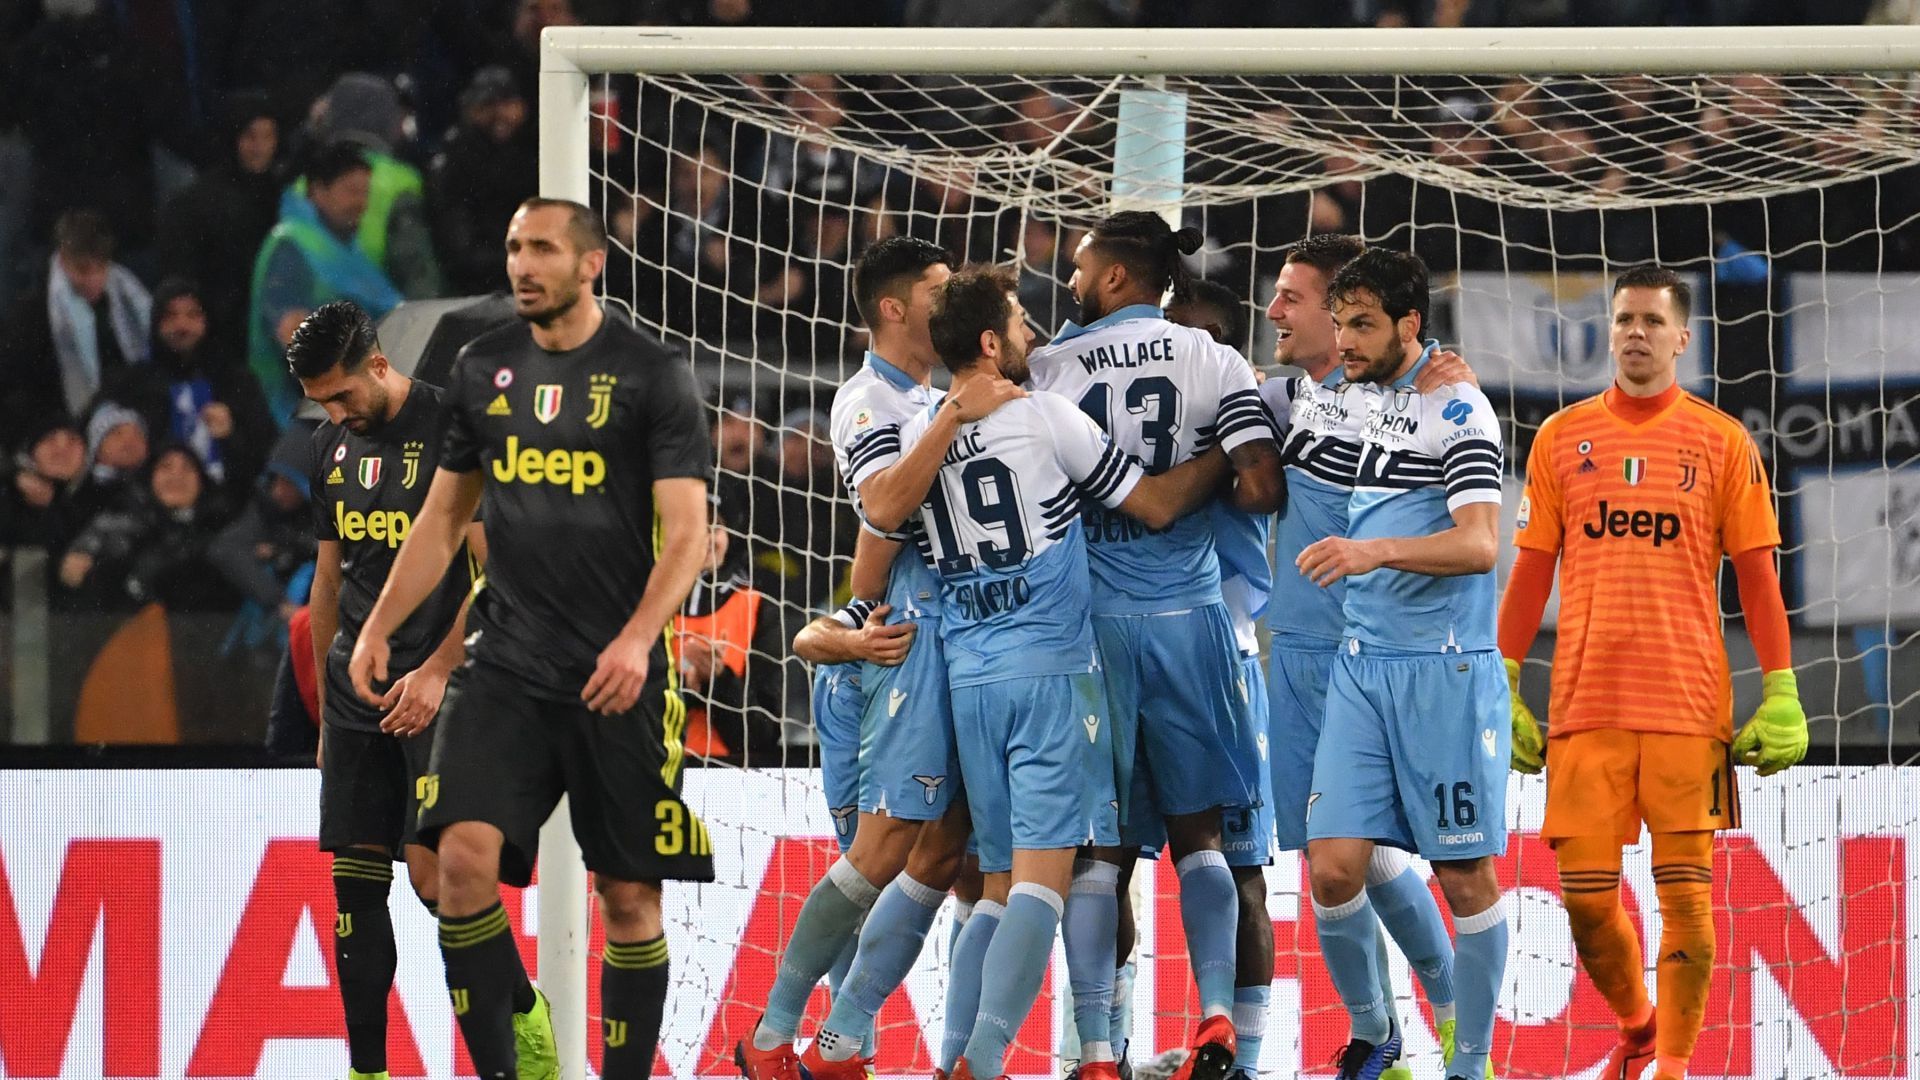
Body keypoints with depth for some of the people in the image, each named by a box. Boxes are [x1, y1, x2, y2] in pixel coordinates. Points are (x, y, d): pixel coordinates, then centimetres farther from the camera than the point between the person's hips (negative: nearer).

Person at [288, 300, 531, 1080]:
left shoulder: (453, 428, -8)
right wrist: (326, 710, 20)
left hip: (436, 691, -7)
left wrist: (436, 672, -18)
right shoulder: (333, 447, 13)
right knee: (355, 879, 2)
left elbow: (496, 571, -11)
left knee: (433, 873, -13)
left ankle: (524, 1017, 8)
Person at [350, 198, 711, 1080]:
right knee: (465, 855, -15)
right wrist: (379, 627, 11)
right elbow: (443, 517, 20)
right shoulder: (484, 369, 10)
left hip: (616, 675, -3)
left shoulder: (651, 375, -3)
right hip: (506, 663, 3)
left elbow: (685, 531, -8)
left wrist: (637, 638, -22)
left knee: (629, 895, 1)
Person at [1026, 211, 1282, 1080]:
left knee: (1099, 844, 4)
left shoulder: (1051, 366, -1)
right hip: (1186, 613, 1)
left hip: (1091, 617, -1)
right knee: (1196, 831, 12)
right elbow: (1261, 489, -7)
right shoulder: (1214, 363, 1)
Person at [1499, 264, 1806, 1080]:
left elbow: (1756, 576, 4)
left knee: (1685, 893, -4)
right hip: (1583, 701, 2)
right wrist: (1504, 690, 6)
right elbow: (1531, 572, 11)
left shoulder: (1723, 444, 4)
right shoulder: (1562, 438, 8)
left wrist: (1781, 695, -2)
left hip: (1689, 703, -2)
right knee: (1585, 895, 1)